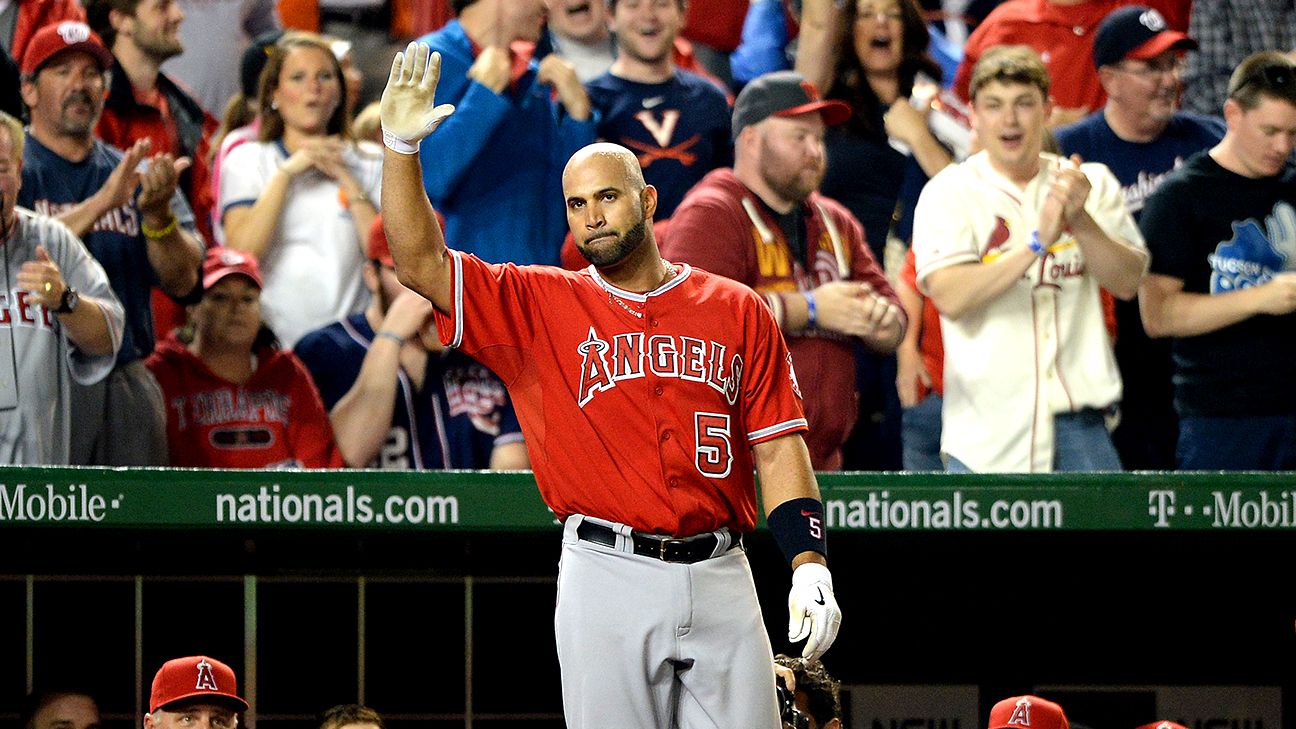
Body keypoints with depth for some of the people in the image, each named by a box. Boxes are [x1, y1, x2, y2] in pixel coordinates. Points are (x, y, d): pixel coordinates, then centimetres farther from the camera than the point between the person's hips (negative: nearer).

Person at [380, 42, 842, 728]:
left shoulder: (736, 311, 10)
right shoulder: (539, 306, 8)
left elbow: (780, 448, 6)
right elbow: (419, 264, -2)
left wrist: (810, 566, -6)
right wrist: (401, 147, -14)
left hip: (720, 577, 1)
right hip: (607, 577, -1)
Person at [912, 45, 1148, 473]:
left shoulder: (1093, 184, 11)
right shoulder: (949, 193, 2)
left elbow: (1128, 283, 1)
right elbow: (950, 296, -13)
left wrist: (1080, 221, -15)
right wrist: (1036, 243, -21)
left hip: (1078, 423, 2)